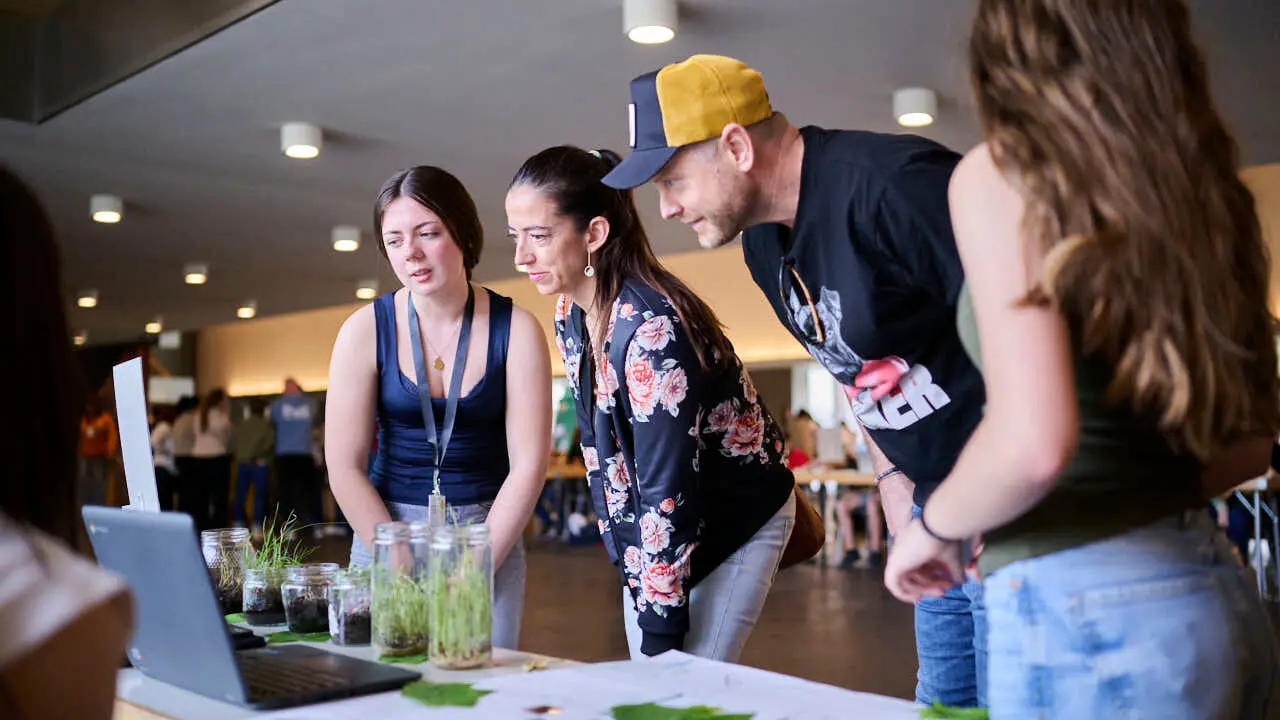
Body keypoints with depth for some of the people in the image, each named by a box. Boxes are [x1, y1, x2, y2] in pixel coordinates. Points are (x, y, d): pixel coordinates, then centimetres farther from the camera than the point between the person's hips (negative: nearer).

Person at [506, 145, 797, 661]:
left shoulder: (652, 326, -31)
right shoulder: (569, 316, -5)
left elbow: (667, 489, -30)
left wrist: (661, 631, -25)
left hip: (736, 523, -8)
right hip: (648, 530, 8)